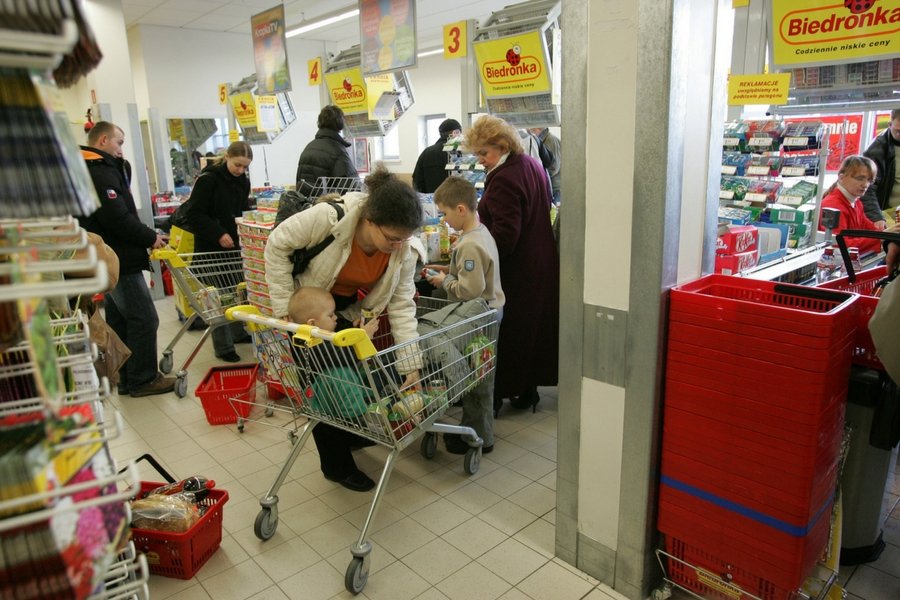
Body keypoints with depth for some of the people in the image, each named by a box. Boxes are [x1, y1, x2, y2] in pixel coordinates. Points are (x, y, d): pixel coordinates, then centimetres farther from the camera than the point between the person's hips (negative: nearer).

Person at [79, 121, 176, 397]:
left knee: (120, 320, 15)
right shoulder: (99, 172, -16)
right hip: (119, 260, -11)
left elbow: (117, 212, 10)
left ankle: (126, 379, 24)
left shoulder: (88, 170, 17)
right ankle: (142, 380, 4)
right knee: (144, 319, -4)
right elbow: (118, 219, -22)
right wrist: (150, 238, -12)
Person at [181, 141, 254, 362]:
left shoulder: (243, 182, 8)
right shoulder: (208, 179, -12)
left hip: (235, 246, 6)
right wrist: (218, 234, -23)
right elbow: (194, 215, -14)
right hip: (211, 248, -6)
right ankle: (223, 347, 9)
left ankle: (239, 332, 30)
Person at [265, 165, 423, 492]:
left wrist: (411, 364, -18)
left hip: (348, 311, 5)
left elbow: (402, 305, -16)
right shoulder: (328, 217, -36)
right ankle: (336, 464, 17)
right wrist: (284, 308, -20)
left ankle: (350, 432, 40)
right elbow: (278, 245, -23)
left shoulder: (403, 250, -20)